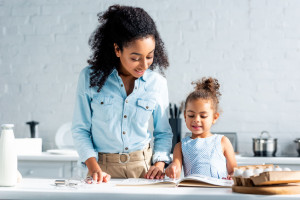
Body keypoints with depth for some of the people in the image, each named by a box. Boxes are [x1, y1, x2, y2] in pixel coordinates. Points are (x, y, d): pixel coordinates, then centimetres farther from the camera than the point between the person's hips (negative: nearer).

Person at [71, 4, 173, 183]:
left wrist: (159, 164, -3)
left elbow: (163, 133, 13)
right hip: (103, 167, -1)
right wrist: (93, 167, -10)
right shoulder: (90, 78, -2)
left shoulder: (157, 83, 3)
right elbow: (80, 129, 2)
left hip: (143, 167, 2)